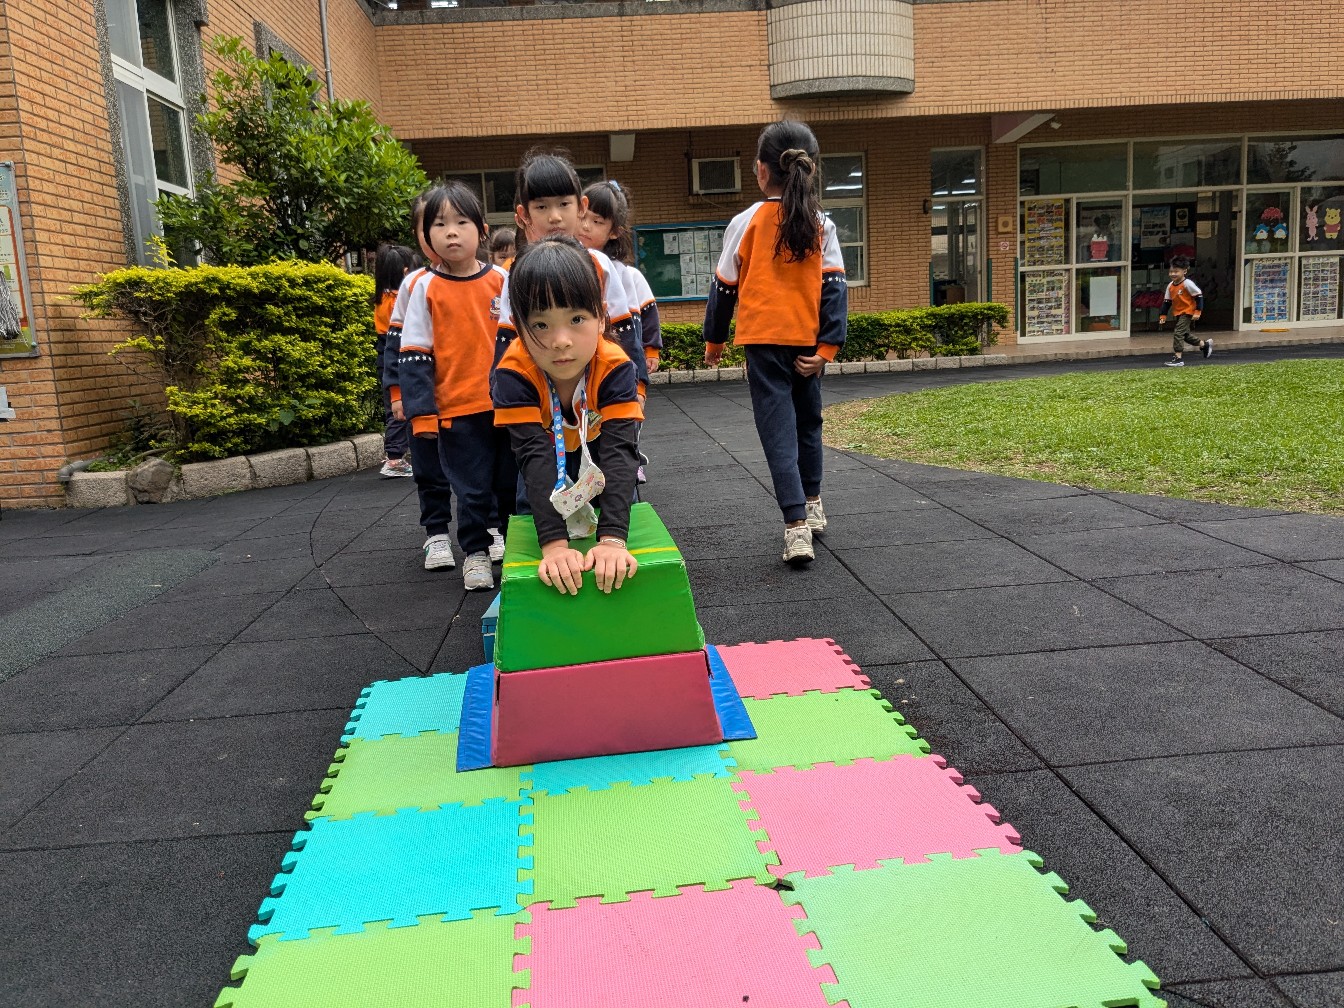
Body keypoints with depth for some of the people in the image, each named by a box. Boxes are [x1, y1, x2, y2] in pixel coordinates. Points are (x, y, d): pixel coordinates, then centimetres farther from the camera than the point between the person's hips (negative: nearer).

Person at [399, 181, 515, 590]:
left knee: (512, 482, 11)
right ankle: (475, 552, 23)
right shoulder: (424, 288, -2)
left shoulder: (502, 281, 2)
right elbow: (415, 355, -3)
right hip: (457, 410, -2)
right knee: (472, 489, 6)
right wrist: (421, 412, -8)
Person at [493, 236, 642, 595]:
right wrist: (553, 543, -57)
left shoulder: (615, 367, -40)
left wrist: (612, 539, -59)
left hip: (599, 450, 0)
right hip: (549, 452, 0)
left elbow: (619, 449, -47)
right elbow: (535, 455, -45)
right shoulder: (515, 372, -39)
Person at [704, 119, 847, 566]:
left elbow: (724, 286, 2)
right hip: (808, 342, 3)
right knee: (808, 421, 22)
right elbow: (834, 286, -4)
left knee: (779, 430, -3)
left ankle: (797, 526, -15)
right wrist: (827, 347, -5)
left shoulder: (746, 222, -4)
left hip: (764, 341, -3)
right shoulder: (822, 224, 2)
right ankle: (812, 505, 35)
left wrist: (714, 339, 14)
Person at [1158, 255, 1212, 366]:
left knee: (1178, 333, -17)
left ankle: (1177, 358, -15)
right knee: (1185, 335, 19)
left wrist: (1197, 312, -18)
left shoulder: (1187, 284, -18)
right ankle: (1205, 344, 42)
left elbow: (1199, 296, -15)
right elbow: (1166, 302, 9)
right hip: (1179, 313, 8)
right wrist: (1163, 316, 4)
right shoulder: (1170, 286, 3)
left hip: (1188, 312, -8)